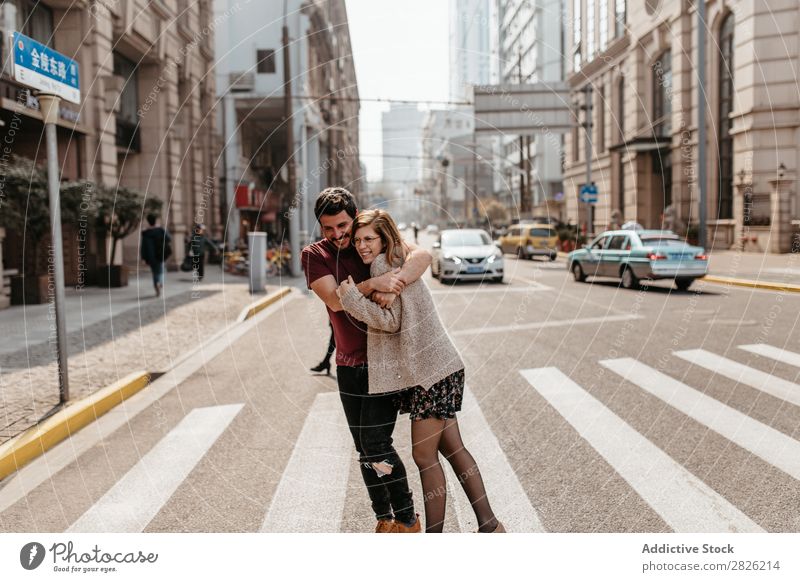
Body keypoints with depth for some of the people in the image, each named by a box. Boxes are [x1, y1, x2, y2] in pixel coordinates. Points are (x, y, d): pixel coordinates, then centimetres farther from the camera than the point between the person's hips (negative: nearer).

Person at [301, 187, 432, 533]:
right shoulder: (314, 255, -2)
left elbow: (421, 256, -20)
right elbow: (334, 300, -17)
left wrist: (394, 286, -36)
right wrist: (373, 284, -30)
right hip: (349, 364, 3)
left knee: (376, 443, -9)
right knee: (365, 450, 10)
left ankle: (407, 519, 7)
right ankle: (384, 519, 26)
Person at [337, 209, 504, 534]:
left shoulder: (383, 264, -11)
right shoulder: (400, 262, 17)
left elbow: (391, 320, -15)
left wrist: (352, 298, -16)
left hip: (430, 372, -10)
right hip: (439, 369, 10)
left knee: (424, 455, -1)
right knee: (452, 449, 13)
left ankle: (434, 534, 10)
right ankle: (489, 525, 19)